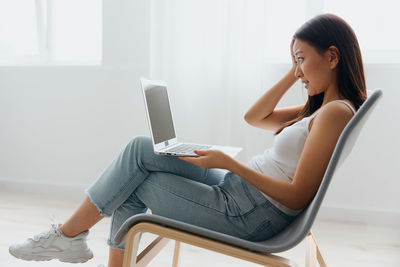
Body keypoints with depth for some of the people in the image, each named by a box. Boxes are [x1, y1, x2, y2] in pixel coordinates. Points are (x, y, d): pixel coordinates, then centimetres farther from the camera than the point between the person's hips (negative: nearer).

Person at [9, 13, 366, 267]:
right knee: (141, 149, 3)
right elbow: (253, 117, 19)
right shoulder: (319, 108, 14)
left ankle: (67, 235, 19)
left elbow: (297, 198, -21)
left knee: (138, 172, -4)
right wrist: (293, 75, 12)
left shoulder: (335, 112, -16)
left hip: (250, 216, -9)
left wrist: (229, 162, -22)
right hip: (236, 187, 9)